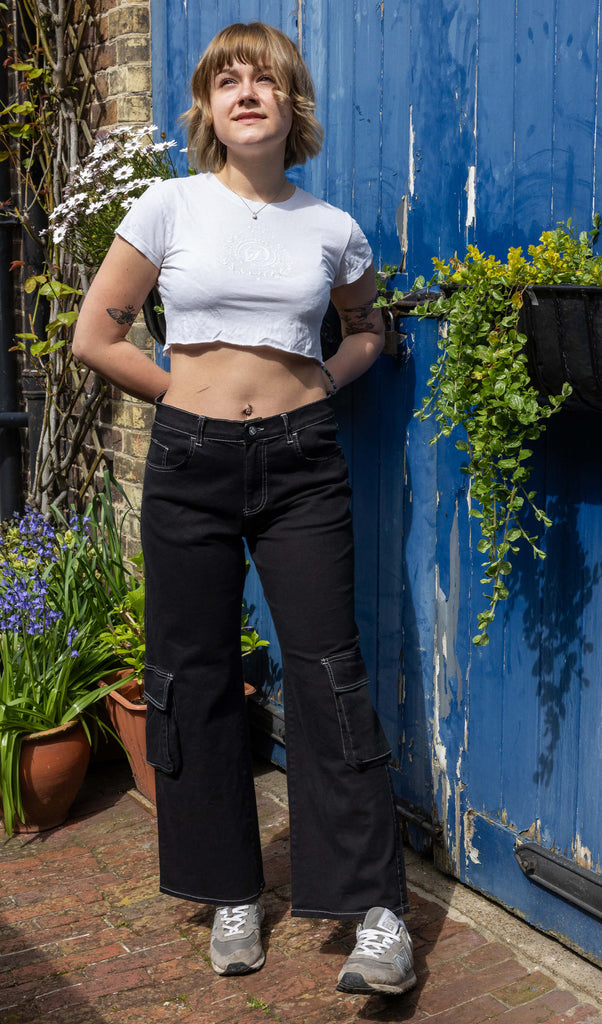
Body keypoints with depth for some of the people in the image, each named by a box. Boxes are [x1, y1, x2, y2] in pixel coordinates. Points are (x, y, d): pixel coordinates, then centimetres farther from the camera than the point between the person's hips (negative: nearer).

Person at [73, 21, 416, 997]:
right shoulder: (170, 206, 1)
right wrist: (192, 396, 3)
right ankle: (231, 893, 21)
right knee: (195, 677, 5)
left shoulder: (332, 228, 5)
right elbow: (97, 337, 3)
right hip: (191, 463, 0)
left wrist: (318, 383, 7)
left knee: (329, 671, -4)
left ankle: (377, 909, 3)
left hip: (301, 462, 0)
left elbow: (367, 327, 24)